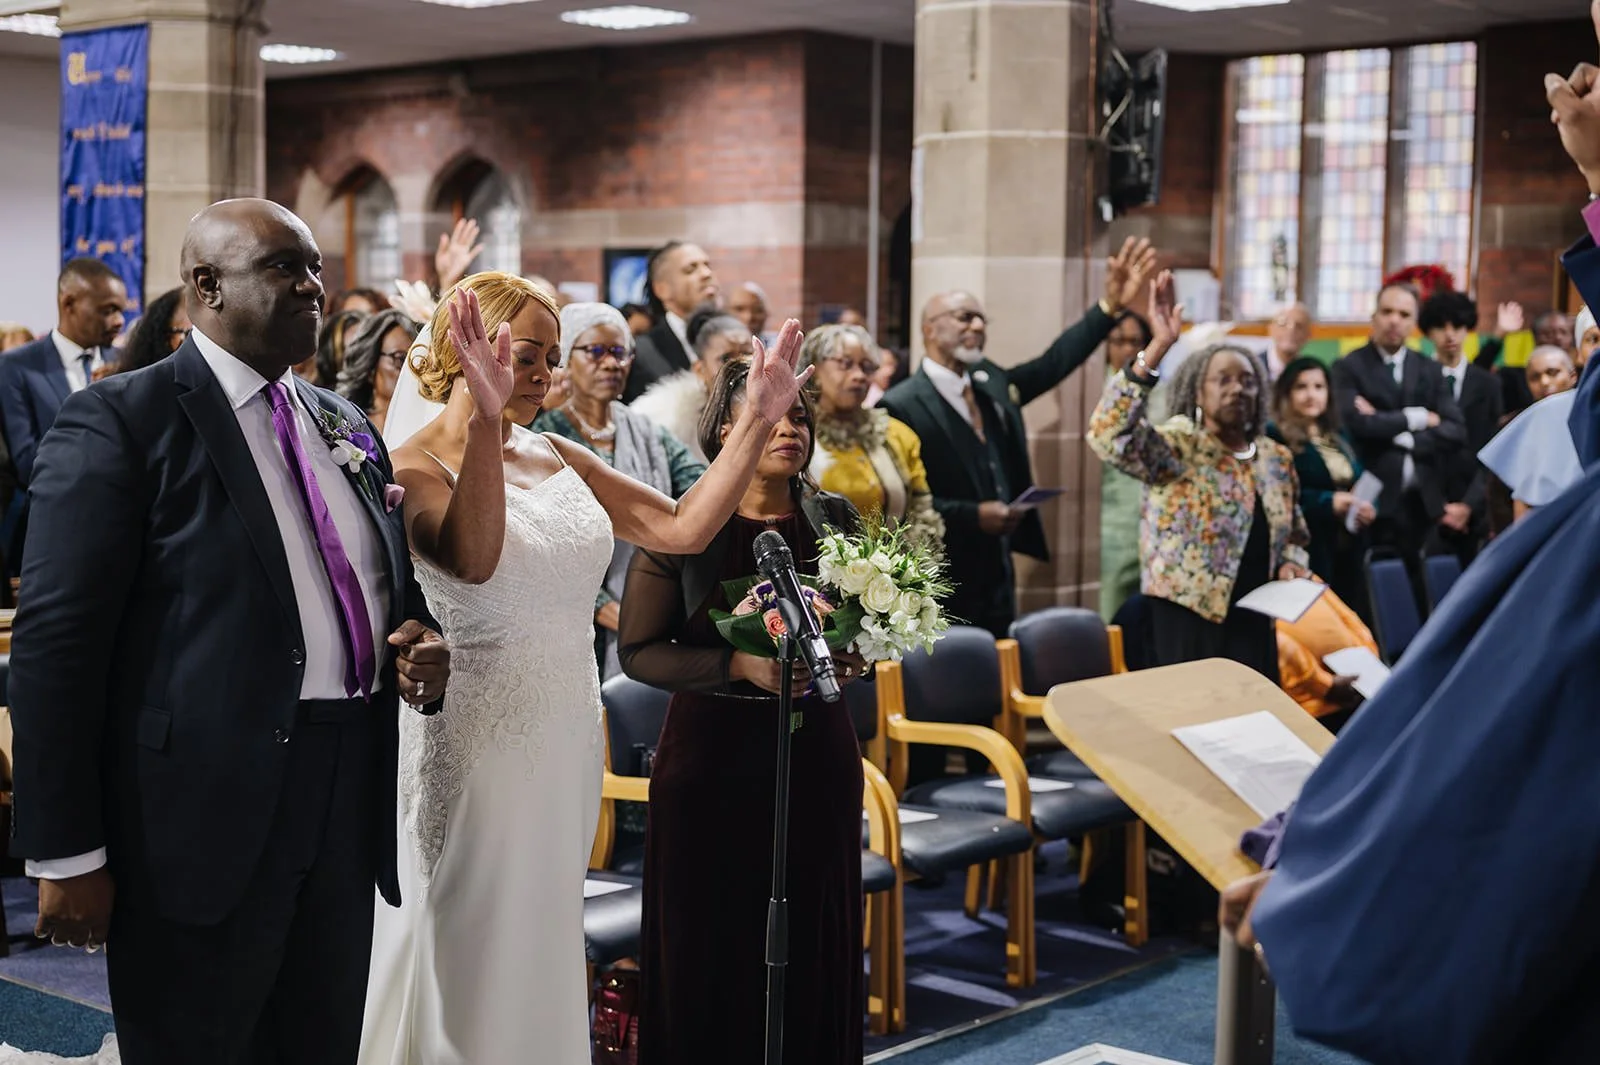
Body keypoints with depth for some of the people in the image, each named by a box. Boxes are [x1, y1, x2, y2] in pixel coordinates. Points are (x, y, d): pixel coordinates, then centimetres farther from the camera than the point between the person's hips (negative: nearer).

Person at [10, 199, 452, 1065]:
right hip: (203, 810, -6)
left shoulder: (346, 428, 15)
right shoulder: (118, 420, -7)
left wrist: (422, 646, 0)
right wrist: (66, 855, -15)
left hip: (347, 808, 7)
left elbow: (393, 587, 25)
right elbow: (55, 644, -12)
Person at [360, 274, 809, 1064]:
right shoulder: (411, 466, -13)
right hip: (473, 745, -6)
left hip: (565, 739, 6)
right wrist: (483, 421, -46)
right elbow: (472, 560, -34)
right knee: (466, 948, 5)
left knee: (545, 936, 17)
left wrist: (757, 420, -6)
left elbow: (683, 528, 0)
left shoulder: (558, 459, 7)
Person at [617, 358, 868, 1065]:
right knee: (707, 951, 2)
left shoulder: (836, 521, 5)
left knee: (813, 947, 6)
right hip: (711, 759, -3)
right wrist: (740, 666, -19)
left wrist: (850, 660, -5)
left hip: (816, 753, 3)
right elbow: (639, 651, -6)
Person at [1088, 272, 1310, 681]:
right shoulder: (1175, 448, -6)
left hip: (1255, 624, 5)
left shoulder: (1277, 458, 10)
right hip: (1189, 622, -5)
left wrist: (1292, 563, -1)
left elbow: (1294, 533, 23)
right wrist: (1158, 348, -30)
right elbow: (1109, 434, -25)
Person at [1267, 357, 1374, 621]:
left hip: (1349, 552, 7)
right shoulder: (1274, 438, -5)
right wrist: (1328, 503, -20)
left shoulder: (1338, 439, 20)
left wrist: (1368, 508, -1)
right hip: (1307, 552, -7)